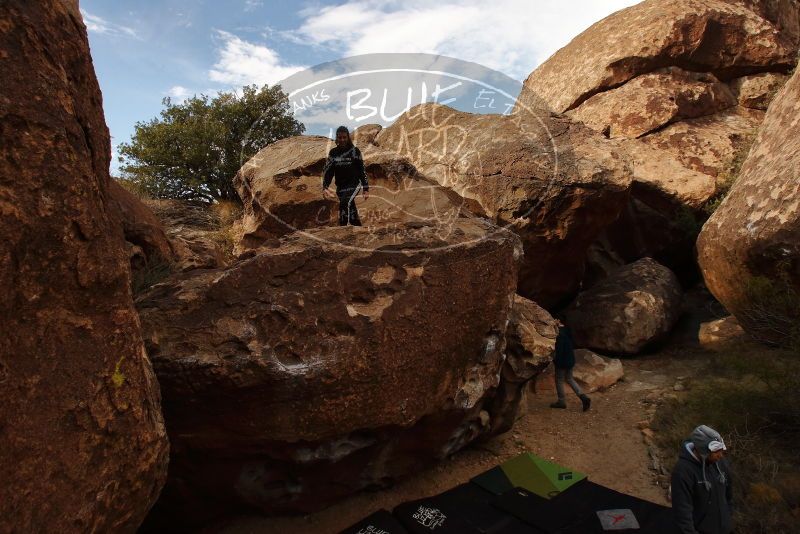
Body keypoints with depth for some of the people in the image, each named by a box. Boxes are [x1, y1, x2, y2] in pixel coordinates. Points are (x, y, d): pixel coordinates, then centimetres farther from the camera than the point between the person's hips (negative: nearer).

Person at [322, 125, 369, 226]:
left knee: (344, 203, -29)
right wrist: (325, 187, -12)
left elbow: (362, 170, -2)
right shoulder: (333, 152, 3)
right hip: (340, 187, 4)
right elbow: (327, 170, 2)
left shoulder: (354, 151, -5)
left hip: (354, 184, -4)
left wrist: (366, 189, -4)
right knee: (352, 216, 9)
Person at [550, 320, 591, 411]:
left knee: (559, 380, 7)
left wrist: (555, 360, -14)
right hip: (570, 359, 9)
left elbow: (559, 349, -24)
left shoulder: (559, 334, -23)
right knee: (569, 379, 19)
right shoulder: (567, 330, 6)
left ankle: (561, 401, 18)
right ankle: (583, 397, 8)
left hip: (562, 360, -9)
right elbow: (572, 345, 14)